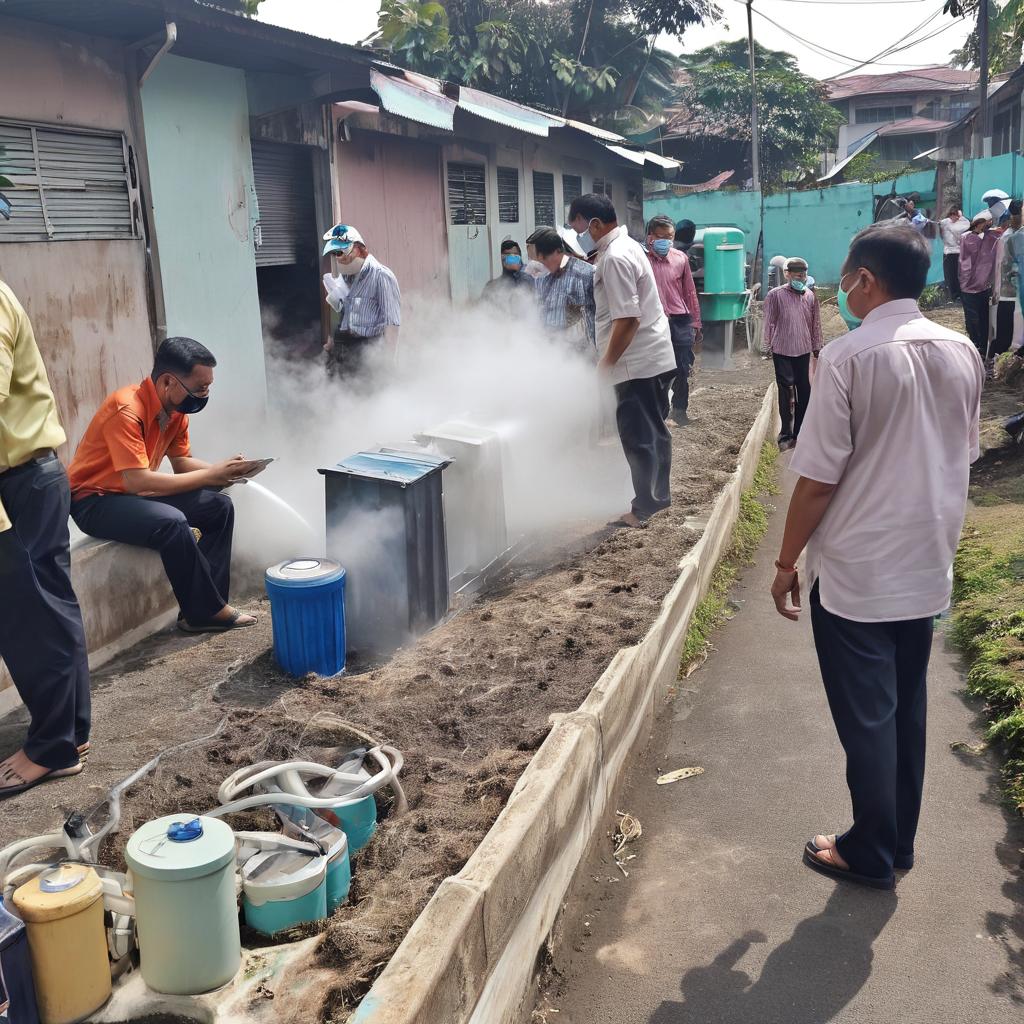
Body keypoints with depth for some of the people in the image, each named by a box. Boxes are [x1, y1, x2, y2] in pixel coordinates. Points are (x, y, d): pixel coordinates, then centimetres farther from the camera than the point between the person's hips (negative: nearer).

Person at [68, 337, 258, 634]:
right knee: (172, 522, -33)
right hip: (94, 501, -9)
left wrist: (222, 471, -15)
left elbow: (182, 463, 6)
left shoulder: (176, 409, -1)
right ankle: (205, 611, -15)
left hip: (137, 493, 9)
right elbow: (137, 481, -33)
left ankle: (206, 607, -4)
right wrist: (209, 476, -28)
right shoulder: (126, 410, -27)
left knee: (219, 507, -3)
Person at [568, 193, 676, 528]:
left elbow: (627, 320, -24)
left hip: (638, 362, -10)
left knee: (638, 437, -1)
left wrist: (606, 363, -15)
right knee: (654, 431, 18)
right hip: (655, 356, 10)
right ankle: (659, 494, 29)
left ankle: (645, 507, 8)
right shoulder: (626, 246, 14)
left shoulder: (614, 258, -19)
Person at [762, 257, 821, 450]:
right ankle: (786, 434, 0)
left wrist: (817, 346, 15)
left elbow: (815, 323, 13)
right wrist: (768, 347, -5)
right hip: (782, 350, -4)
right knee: (786, 390, -5)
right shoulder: (775, 295, -5)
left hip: (803, 350, 4)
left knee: (804, 390, 9)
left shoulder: (810, 296, 7)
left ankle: (800, 431, 21)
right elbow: (769, 322, -3)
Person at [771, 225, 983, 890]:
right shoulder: (962, 352, 2)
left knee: (866, 719, 7)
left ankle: (870, 855, 23)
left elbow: (818, 478, -17)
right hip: (928, 569, 6)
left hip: (855, 574, -6)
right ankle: (899, 844, 32)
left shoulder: (849, 356, -17)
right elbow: (963, 457, 12)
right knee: (907, 710, 18)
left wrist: (787, 562, -6)